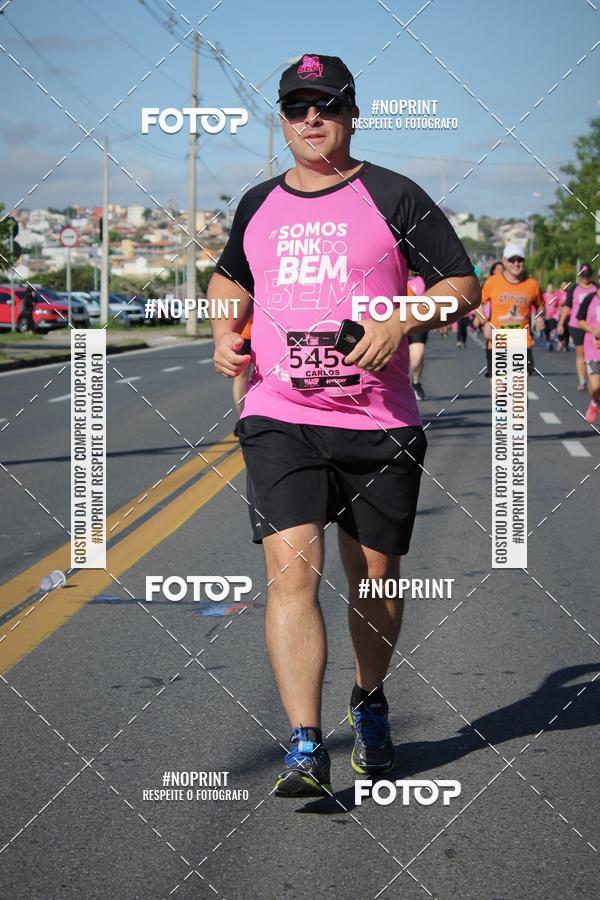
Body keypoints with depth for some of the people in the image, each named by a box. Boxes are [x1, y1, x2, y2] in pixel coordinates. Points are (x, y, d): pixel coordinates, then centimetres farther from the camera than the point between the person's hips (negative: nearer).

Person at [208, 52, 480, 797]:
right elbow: (230, 279, 30)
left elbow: (463, 286, 1)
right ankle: (305, 747, -15)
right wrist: (225, 332, 10)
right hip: (279, 420, 1)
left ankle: (370, 704, 35)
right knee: (290, 571, -14)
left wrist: (402, 323, -16)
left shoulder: (392, 197, 0)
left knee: (375, 579, 9)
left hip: (380, 425, -1)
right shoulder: (258, 205, 12)